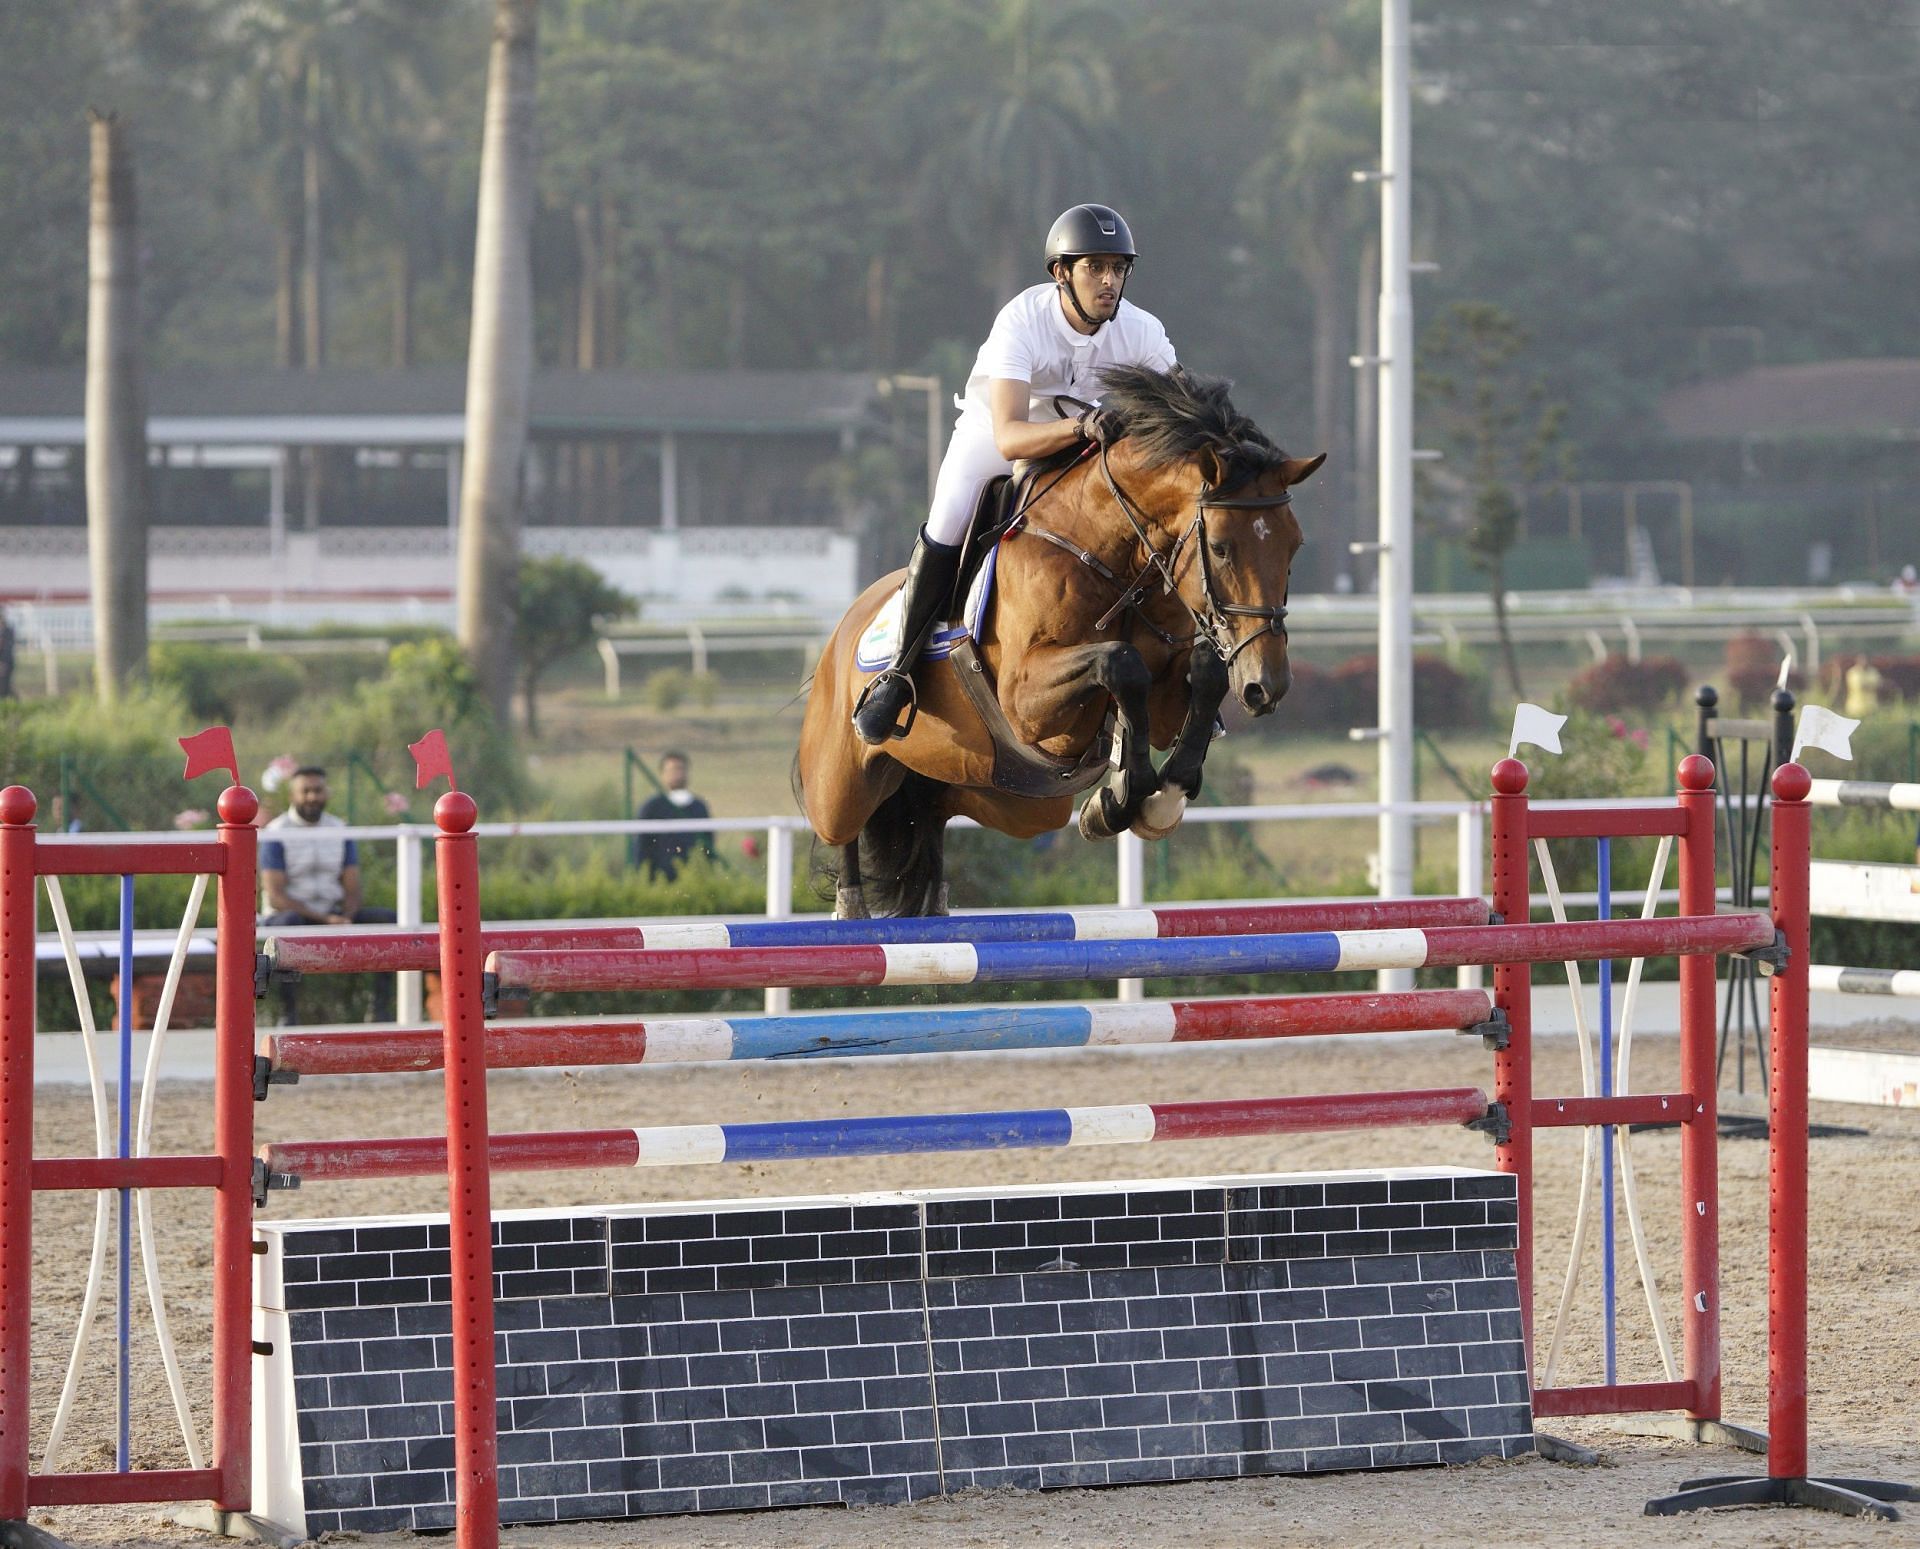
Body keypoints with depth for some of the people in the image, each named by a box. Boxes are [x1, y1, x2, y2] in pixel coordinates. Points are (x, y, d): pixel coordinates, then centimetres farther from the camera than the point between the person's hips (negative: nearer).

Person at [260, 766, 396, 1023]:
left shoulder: (340, 831, 9)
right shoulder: (275, 835, -6)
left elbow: (352, 891, 6)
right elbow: (276, 896, -15)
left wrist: (345, 920, -17)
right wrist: (325, 920, -24)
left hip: (333, 917, 5)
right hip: (285, 915, -5)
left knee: (389, 919, -15)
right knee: (290, 922, -40)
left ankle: (382, 1009, -20)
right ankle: (288, 1013, -40)